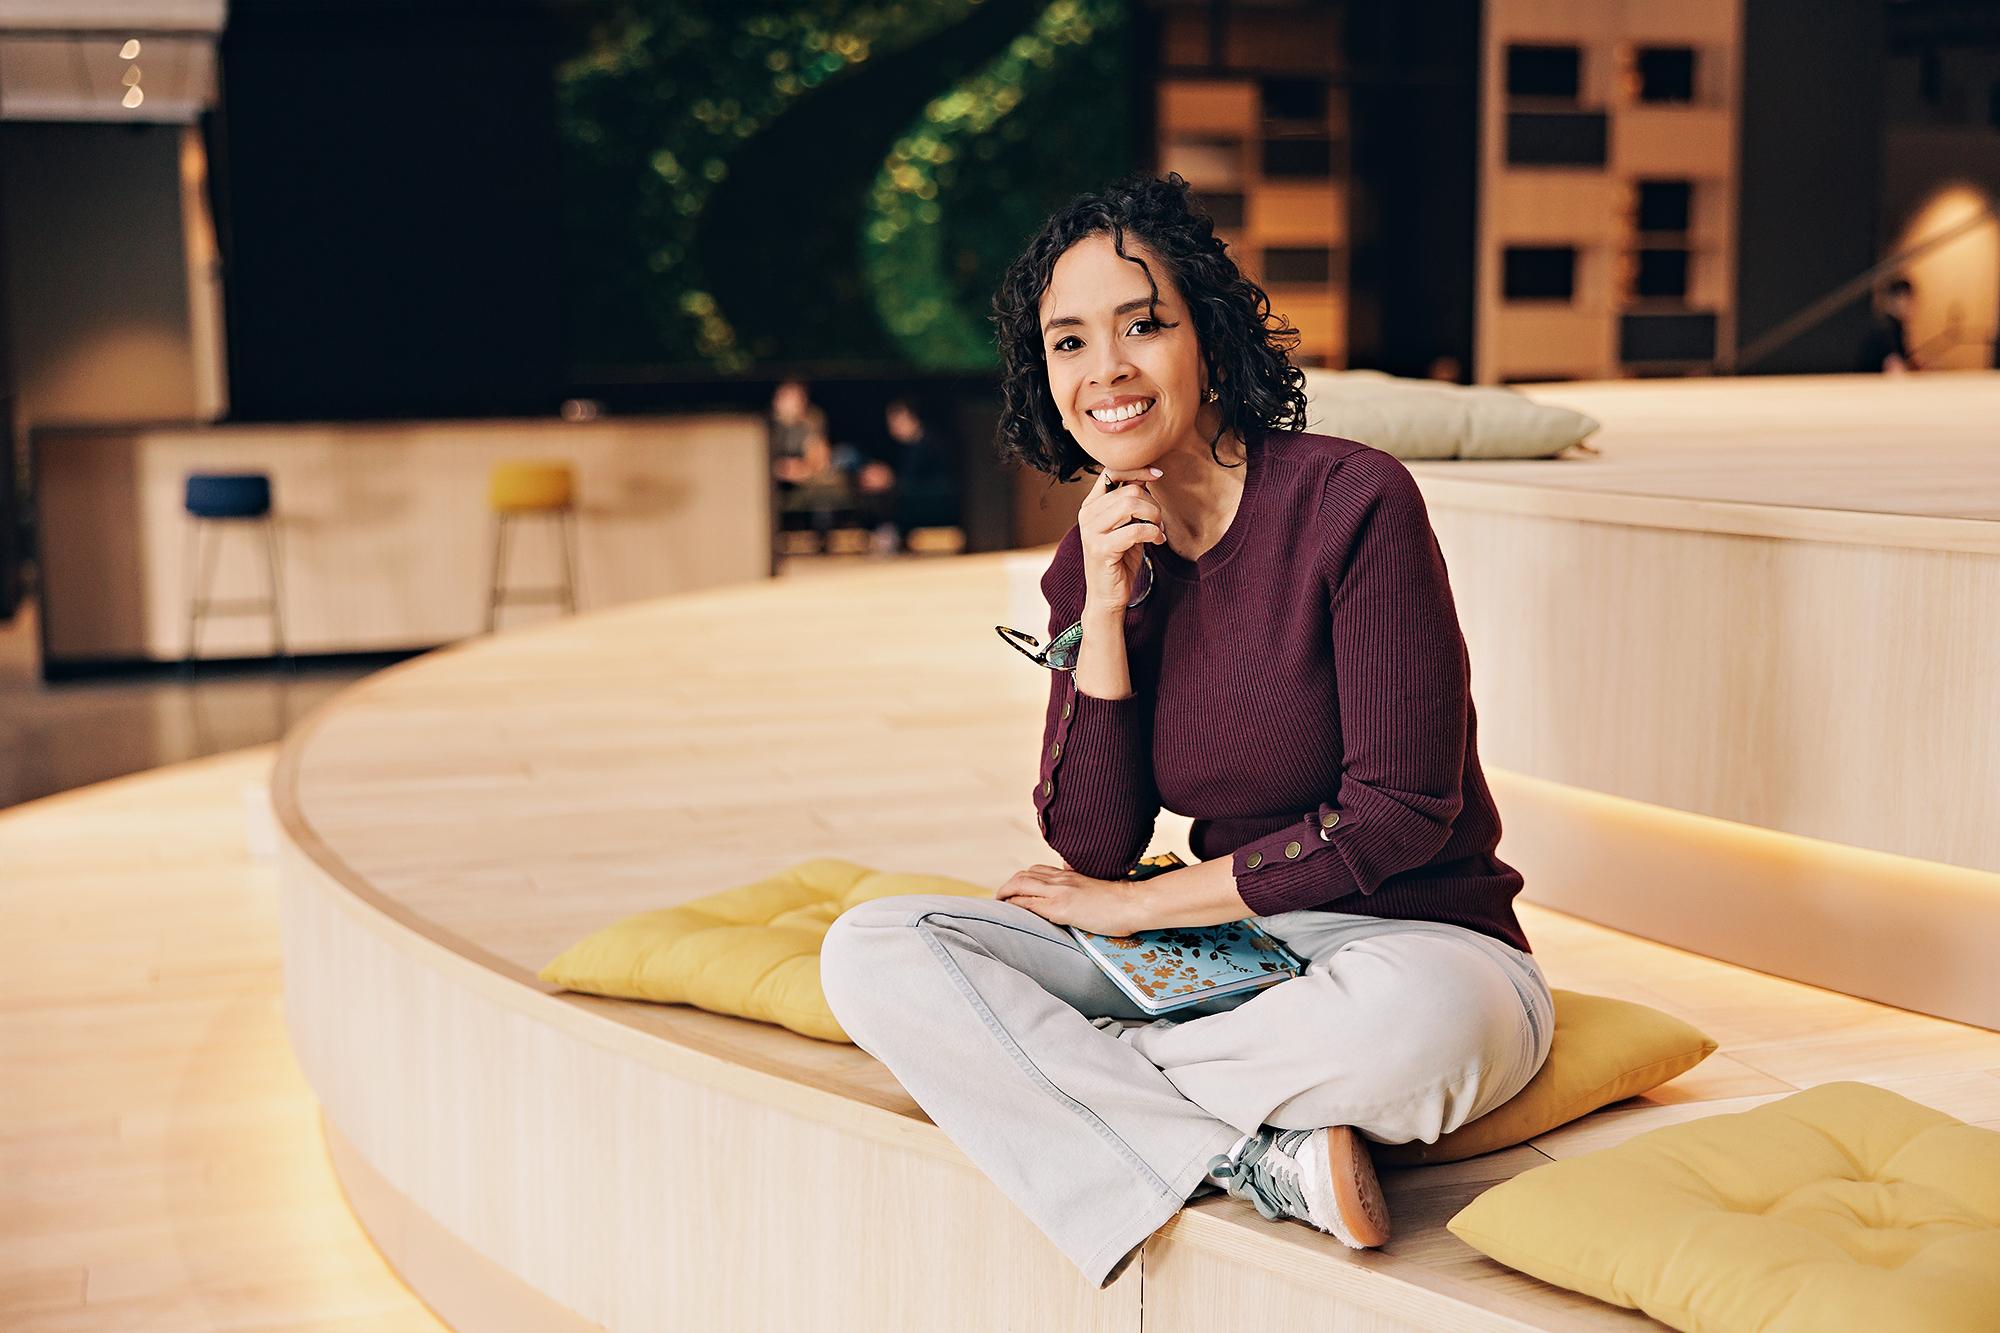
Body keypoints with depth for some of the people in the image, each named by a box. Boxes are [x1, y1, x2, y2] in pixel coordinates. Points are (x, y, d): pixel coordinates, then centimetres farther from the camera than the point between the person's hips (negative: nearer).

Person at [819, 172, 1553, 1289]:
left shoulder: (1354, 501, -14)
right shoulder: (1091, 564, 3)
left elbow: (1400, 818, -15)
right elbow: (1091, 849, -3)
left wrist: (1140, 904, -7)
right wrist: (1105, 613, -14)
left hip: (1417, 940, -5)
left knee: (1411, 1021, -42)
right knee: (870, 953, -13)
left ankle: (1081, 1078, -14)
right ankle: (1266, 1164, -20)